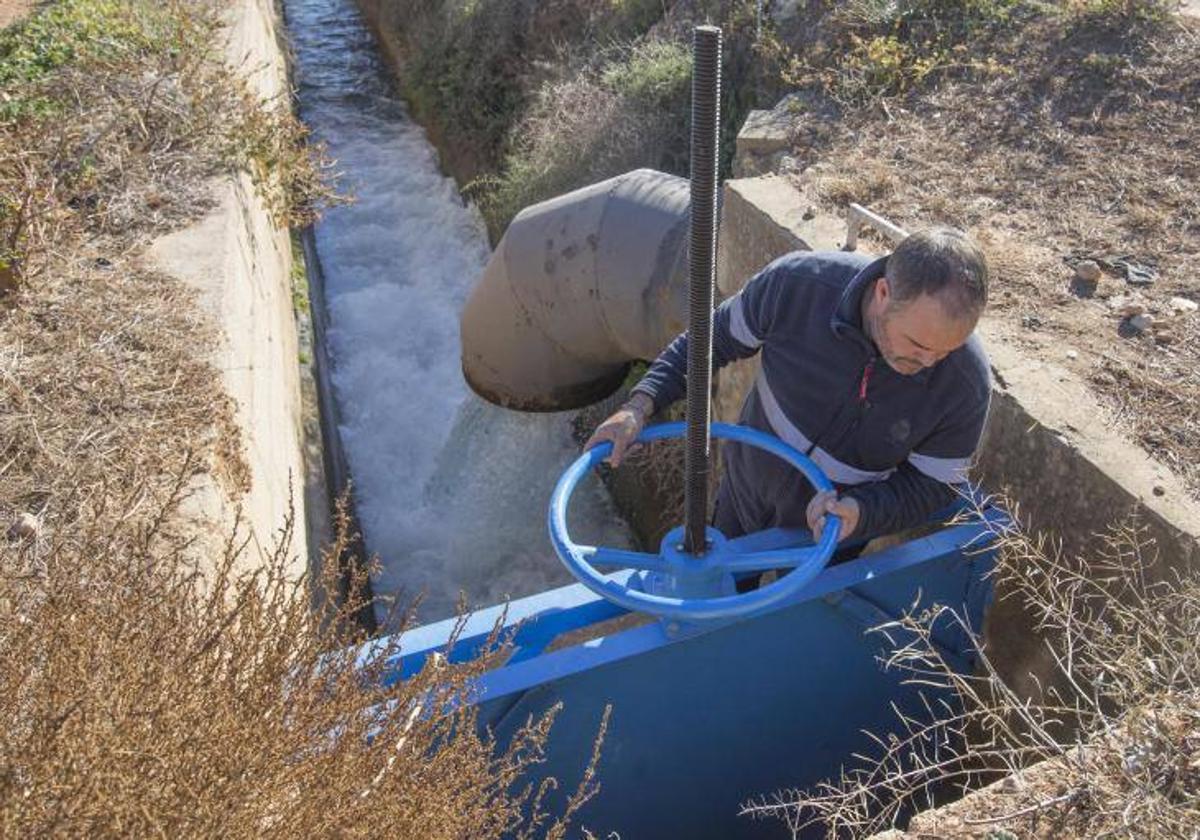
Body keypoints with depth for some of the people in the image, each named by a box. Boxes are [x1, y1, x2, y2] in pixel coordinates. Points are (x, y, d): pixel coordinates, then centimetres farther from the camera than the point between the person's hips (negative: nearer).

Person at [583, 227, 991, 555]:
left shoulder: (967, 382, -30)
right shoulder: (798, 283, -31)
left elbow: (935, 484, -15)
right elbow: (716, 337, -14)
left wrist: (862, 511, -35)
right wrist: (640, 405, -23)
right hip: (745, 496, 2)